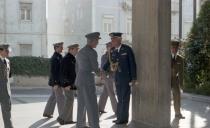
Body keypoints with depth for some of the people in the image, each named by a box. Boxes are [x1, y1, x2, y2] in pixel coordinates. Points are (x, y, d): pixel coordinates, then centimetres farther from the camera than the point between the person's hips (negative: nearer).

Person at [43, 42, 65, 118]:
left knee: (53, 97, 16)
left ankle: (47, 113, 25)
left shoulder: (58, 57, 13)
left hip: (58, 81, 10)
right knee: (60, 98, -4)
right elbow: (52, 71, -21)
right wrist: (55, 83, -23)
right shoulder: (55, 58, -18)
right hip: (56, 81, -10)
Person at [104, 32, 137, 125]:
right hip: (117, 78, 6)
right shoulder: (114, 51, 6)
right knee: (120, 99, 11)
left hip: (126, 77, -6)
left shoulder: (127, 49, -10)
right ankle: (120, 117, 18)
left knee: (124, 98, -1)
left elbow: (132, 64, -10)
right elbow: (108, 63, 10)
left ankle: (123, 118, 6)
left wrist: (133, 78, -13)